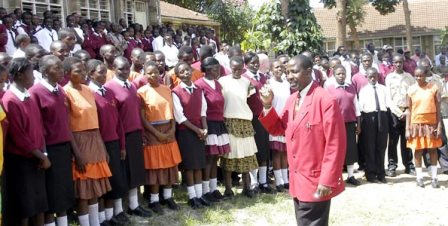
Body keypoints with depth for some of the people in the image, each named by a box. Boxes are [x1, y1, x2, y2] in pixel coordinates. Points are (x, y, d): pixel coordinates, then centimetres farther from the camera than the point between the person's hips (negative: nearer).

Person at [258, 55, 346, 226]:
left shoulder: (325, 100, -17)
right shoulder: (292, 99, 9)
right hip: (297, 180, 8)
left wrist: (327, 181, -21)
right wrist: (268, 105, -2)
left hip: (316, 183, -8)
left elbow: (335, 144, -19)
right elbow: (277, 129, 13)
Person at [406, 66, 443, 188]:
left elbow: (438, 109, -1)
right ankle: (419, 177, 13)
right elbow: (409, 111, 2)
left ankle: (434, 178, 14)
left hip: (431, 123, 0)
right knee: (418, 151, 4)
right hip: (416, 124, 0)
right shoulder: (411, 90, -1)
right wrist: (407, 129, -1)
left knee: (433, 150, 6)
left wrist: (439, 126, -6)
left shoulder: (434, 88, -3)